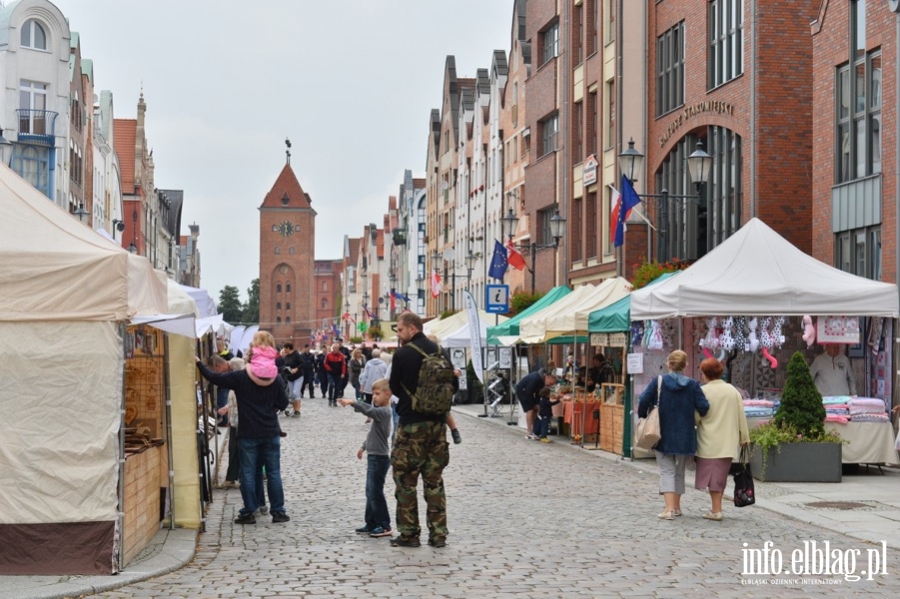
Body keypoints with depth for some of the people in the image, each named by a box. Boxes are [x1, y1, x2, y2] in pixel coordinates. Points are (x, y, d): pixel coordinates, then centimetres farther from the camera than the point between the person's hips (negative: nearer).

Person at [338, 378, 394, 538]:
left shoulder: (384, 412, -17)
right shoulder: (379, 411, 13)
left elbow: (368, 410, -37)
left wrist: (353, 402, -43)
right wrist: (364, 446, 31)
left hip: (380, 458, -10)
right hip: (374, 456, 10)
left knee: (375, 492, -5)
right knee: (370, 492, 13)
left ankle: (384, 526, 0)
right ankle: (371, 524, 18)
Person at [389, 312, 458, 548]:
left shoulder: (402, 354, -11)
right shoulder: (440, 351, 4)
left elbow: (394, 388, -1)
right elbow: (453, 385, 9)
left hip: (411, 424, -5)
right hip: (437, 422, 5)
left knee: (405, 479, 4)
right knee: (434, 479, 11)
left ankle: (409, 533, 6)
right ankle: (438, 534, 11)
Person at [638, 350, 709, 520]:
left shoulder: (658, 381, -6)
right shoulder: (693, 385, -4)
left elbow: (644, 401, -13)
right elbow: (703, 407, -10)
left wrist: (643, 417, 5)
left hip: (663, 435, -2)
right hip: (684, 437, 2)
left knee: (667, 471, 0)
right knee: (679, 471, 17)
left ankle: (669, 508, -16)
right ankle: (676, 506, 23)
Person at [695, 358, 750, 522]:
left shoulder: (702, 391, -8)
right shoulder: (733, 391, 8)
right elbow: (741, 416, 9)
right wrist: (744, 438, 15)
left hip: (709, 443, -5)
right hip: (728, 442, 5)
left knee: (712, 475, -1)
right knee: (721, 475, 11)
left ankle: (716, 510, -5)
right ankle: (716, 508, 15)